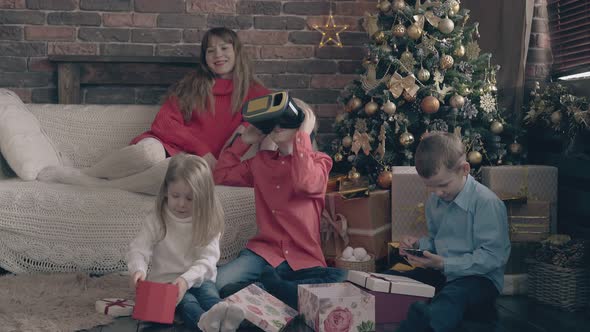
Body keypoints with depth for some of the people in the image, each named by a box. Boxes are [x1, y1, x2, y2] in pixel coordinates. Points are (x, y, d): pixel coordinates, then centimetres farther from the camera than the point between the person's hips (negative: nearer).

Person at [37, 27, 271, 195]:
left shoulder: (253, 94, 15)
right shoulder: (190, 86, 17)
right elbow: (164, 123, 6)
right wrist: (202, 148, -8)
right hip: (166, 147, 1)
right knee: (148, 151, -39)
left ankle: (94, 184, -25)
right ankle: (85, 173, -16)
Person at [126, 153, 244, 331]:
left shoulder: (208, 223, -3)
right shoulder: (156, 221, -1)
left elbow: (207, 260, -12)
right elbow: (138, 249, -7)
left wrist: (186, 279, -30)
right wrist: (138, 269, -31)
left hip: (198, 280, 1)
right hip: (165, 281, -1)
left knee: (210, 295, -31)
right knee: (187, 302, -31)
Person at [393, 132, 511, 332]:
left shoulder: (486, 202, -15)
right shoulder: (434, 201, 10)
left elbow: (493, 256, -18)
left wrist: (444, 265, -23)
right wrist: (418, 245, 2)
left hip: (480, 279, -7)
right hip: (441, 274, 8)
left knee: (452, 295, -41)